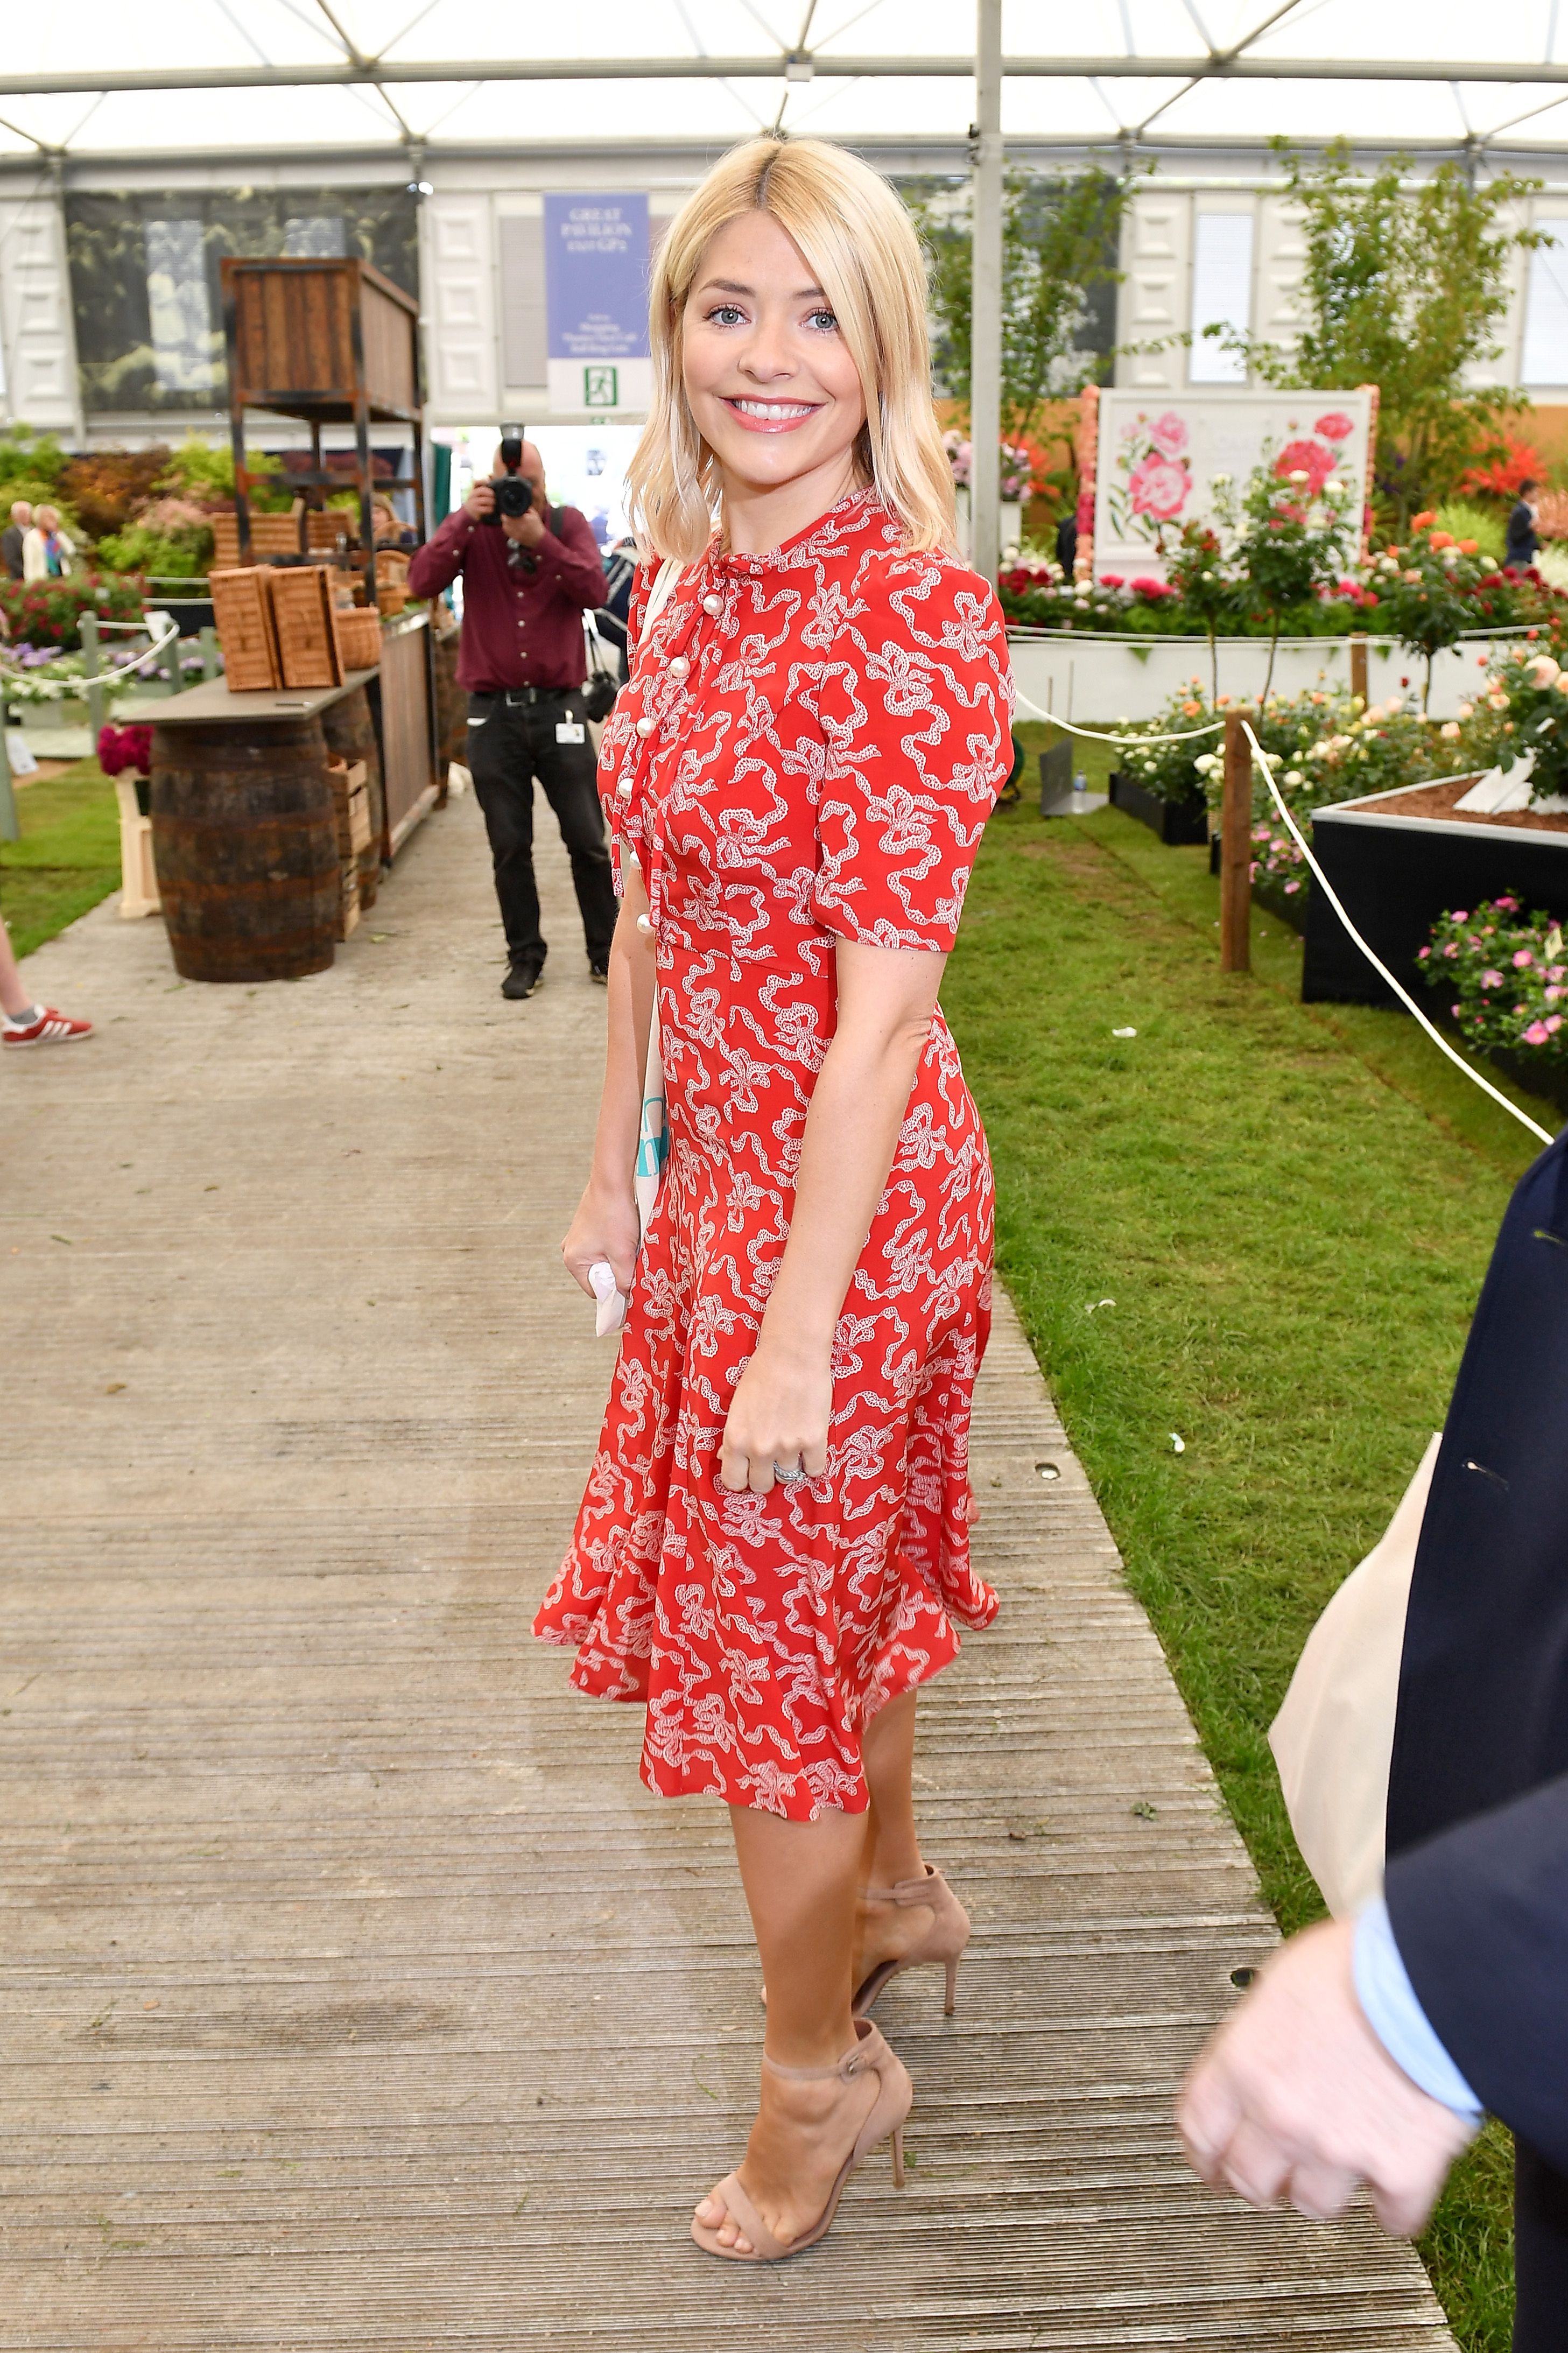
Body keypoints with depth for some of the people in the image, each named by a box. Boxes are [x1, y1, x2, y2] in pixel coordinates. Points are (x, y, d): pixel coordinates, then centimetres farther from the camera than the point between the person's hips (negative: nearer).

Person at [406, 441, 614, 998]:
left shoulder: (567, 524, 3)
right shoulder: (472, 531, 4)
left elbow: (594, 591, -14)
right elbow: (422, 583, -13)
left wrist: (540, 539, -23)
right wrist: (464, 520, -20)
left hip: (558, 706, -1)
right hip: (493, 711, 1)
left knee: (587, 840, 3)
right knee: (509, 847, 7)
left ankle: (605, 949, 17)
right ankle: (525, 955, 18)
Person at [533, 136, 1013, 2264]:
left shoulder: (914, 613, -20)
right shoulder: (684, 582, 5)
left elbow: (884, 1008, -23)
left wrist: (796, 1337, -21)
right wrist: (618, 1168, 14)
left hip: (844, 1194, -8)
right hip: (717, 1167, 8)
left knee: (768, 1640, 7)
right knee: (839, 1583, 25)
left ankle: (820, 2077, 33)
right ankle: (896, 1893, 51)